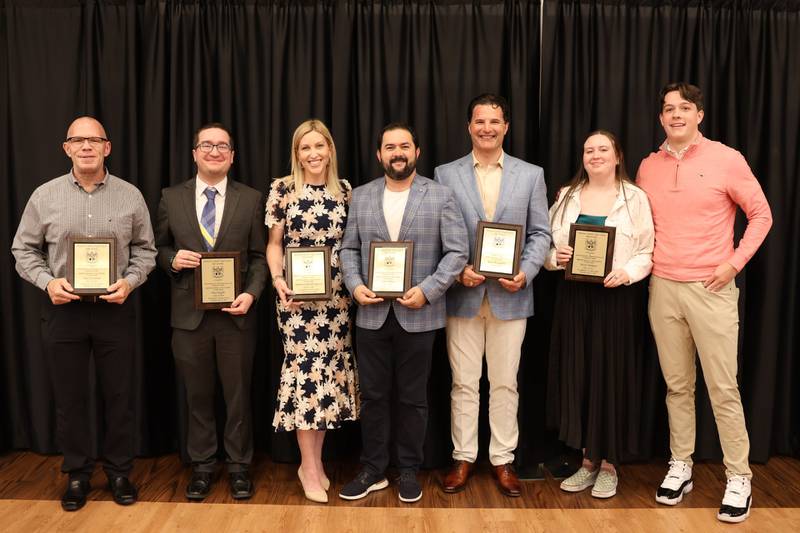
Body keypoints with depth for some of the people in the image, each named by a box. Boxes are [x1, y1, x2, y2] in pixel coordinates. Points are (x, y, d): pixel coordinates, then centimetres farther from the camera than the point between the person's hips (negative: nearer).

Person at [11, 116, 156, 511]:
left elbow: (144, 250, 5)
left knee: (119, 396, 7)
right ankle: (77, 474, 26)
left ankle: (119, 472, 24)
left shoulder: (130, 196, 0)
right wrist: (47, 282, -11)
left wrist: (130, 282, -12)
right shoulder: (45, 196, 1)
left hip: (115, 310, 0)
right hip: (63, 309, 1)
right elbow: (24, 249, 6)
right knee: (69, 398, 10)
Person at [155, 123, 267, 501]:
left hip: (235, 313, -1)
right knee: (198, 395, 12)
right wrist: (172, 259, -10)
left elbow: (259, 255, 2)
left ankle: (239, 466, 25)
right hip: (189, 313, 1)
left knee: (238, 394, 9)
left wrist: (251, 293, -13)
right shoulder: (171, 198, 5)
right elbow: (158, 248, 12)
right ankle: (201, 465, 29)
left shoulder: (251, 199, 2)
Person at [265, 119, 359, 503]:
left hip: (337, 295, 3)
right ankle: (310, 469, 10)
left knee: (331, 369, 7)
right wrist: (277, 279, -12)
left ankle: (315, 460, 23)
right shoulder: (282, 189, 0)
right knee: (305, 370, -3)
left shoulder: (345, 190, 7)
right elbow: (274, 244, 3)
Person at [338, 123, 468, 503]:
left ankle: (409, 470, 25)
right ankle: (373, 470, 23)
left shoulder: (440, 196, 0)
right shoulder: (361, 196, 9)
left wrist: (427, 290, -15)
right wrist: (355, 285, -8)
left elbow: (457, 251, -4)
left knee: (412, 398, 9)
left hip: (417, 314, -2)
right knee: (373, 396, 10)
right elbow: (349, 249, 9)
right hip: (371, 313, 2)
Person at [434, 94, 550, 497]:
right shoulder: (445, 174, 4)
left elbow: (540, 233, 5)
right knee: (464, 383, 8)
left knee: (505, 384, 9)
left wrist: (526, 272, -11)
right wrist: (457, 270, -13)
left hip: (510, 295, 0)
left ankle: (502, 460, 22)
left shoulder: (531, 175, 6)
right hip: (463, 294, 0)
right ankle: (463, 458, 21)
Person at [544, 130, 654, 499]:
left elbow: (648, 251, -2)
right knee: (576, 375, 5)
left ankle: (608, 465, 18)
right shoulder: (566, 196, 11)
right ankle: (587, 462, 21)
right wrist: (555, 256, -10)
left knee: (612, 377, 2)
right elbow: (547, 245, 11)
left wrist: (627, 272, -19)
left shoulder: (635, 198, 1)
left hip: (617, 298, -3)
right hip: (573, 297, 3)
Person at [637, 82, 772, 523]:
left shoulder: (726, 159, -4)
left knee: (723, 388, 0)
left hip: (710, 288, -3)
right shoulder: (648, 167, 8)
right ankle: (680, 466, 24)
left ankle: (739, 478, 14)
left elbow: (761, 214, 1)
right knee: (677, 385, 11)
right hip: (662, 288, 4)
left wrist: (735, 261, -8)